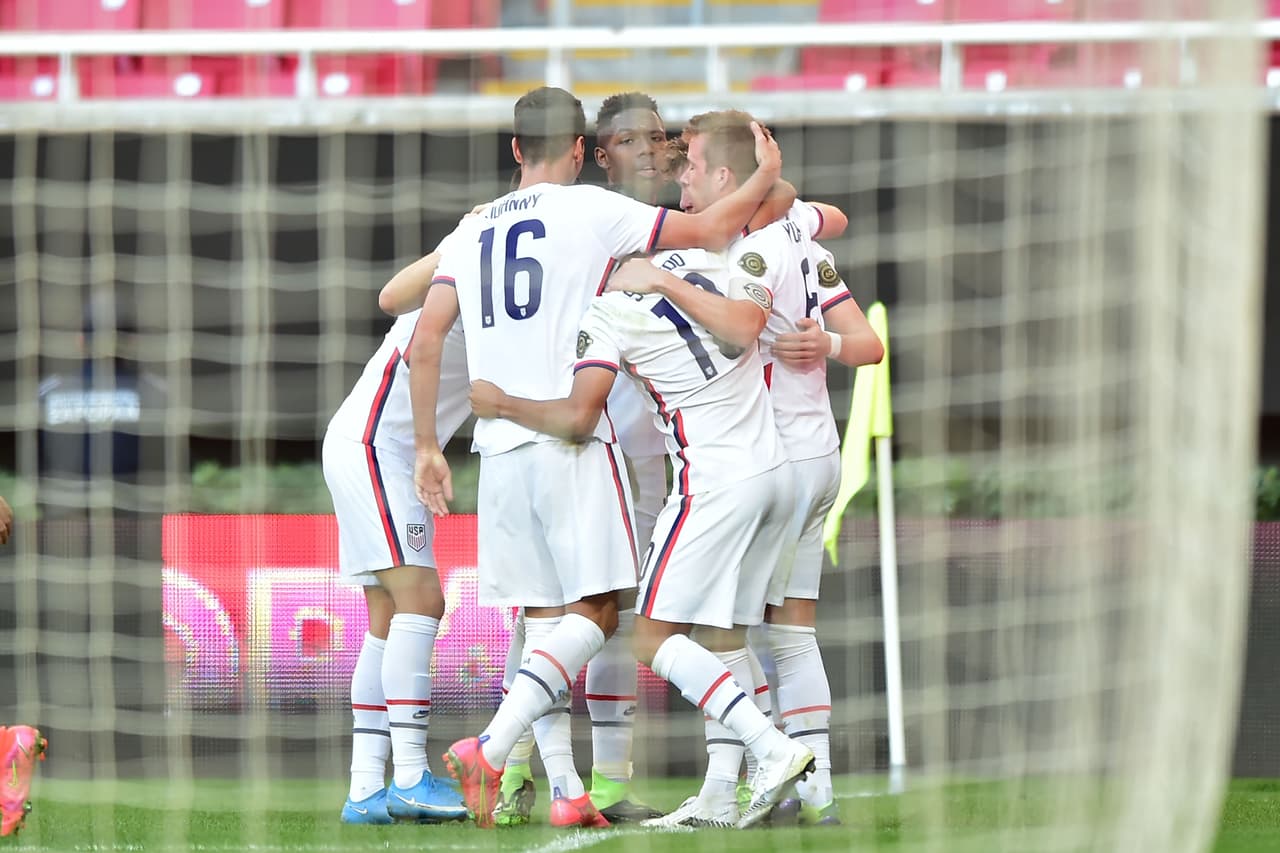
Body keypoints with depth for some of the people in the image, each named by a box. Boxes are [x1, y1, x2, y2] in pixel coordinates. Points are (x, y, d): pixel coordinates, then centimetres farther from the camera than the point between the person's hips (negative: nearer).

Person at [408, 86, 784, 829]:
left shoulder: (478, 231, 15)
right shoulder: (589, 211, -1)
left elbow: (426, 342, 8)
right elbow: (712, 232, -3)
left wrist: (428, 447, 15)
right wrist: (768, 178, 15)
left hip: (500, 451, 6)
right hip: (571, 440, -6)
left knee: (545, 618, 10)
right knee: (594, 612, -6)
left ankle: (566, 790, 4)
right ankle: (490, 750, -24)